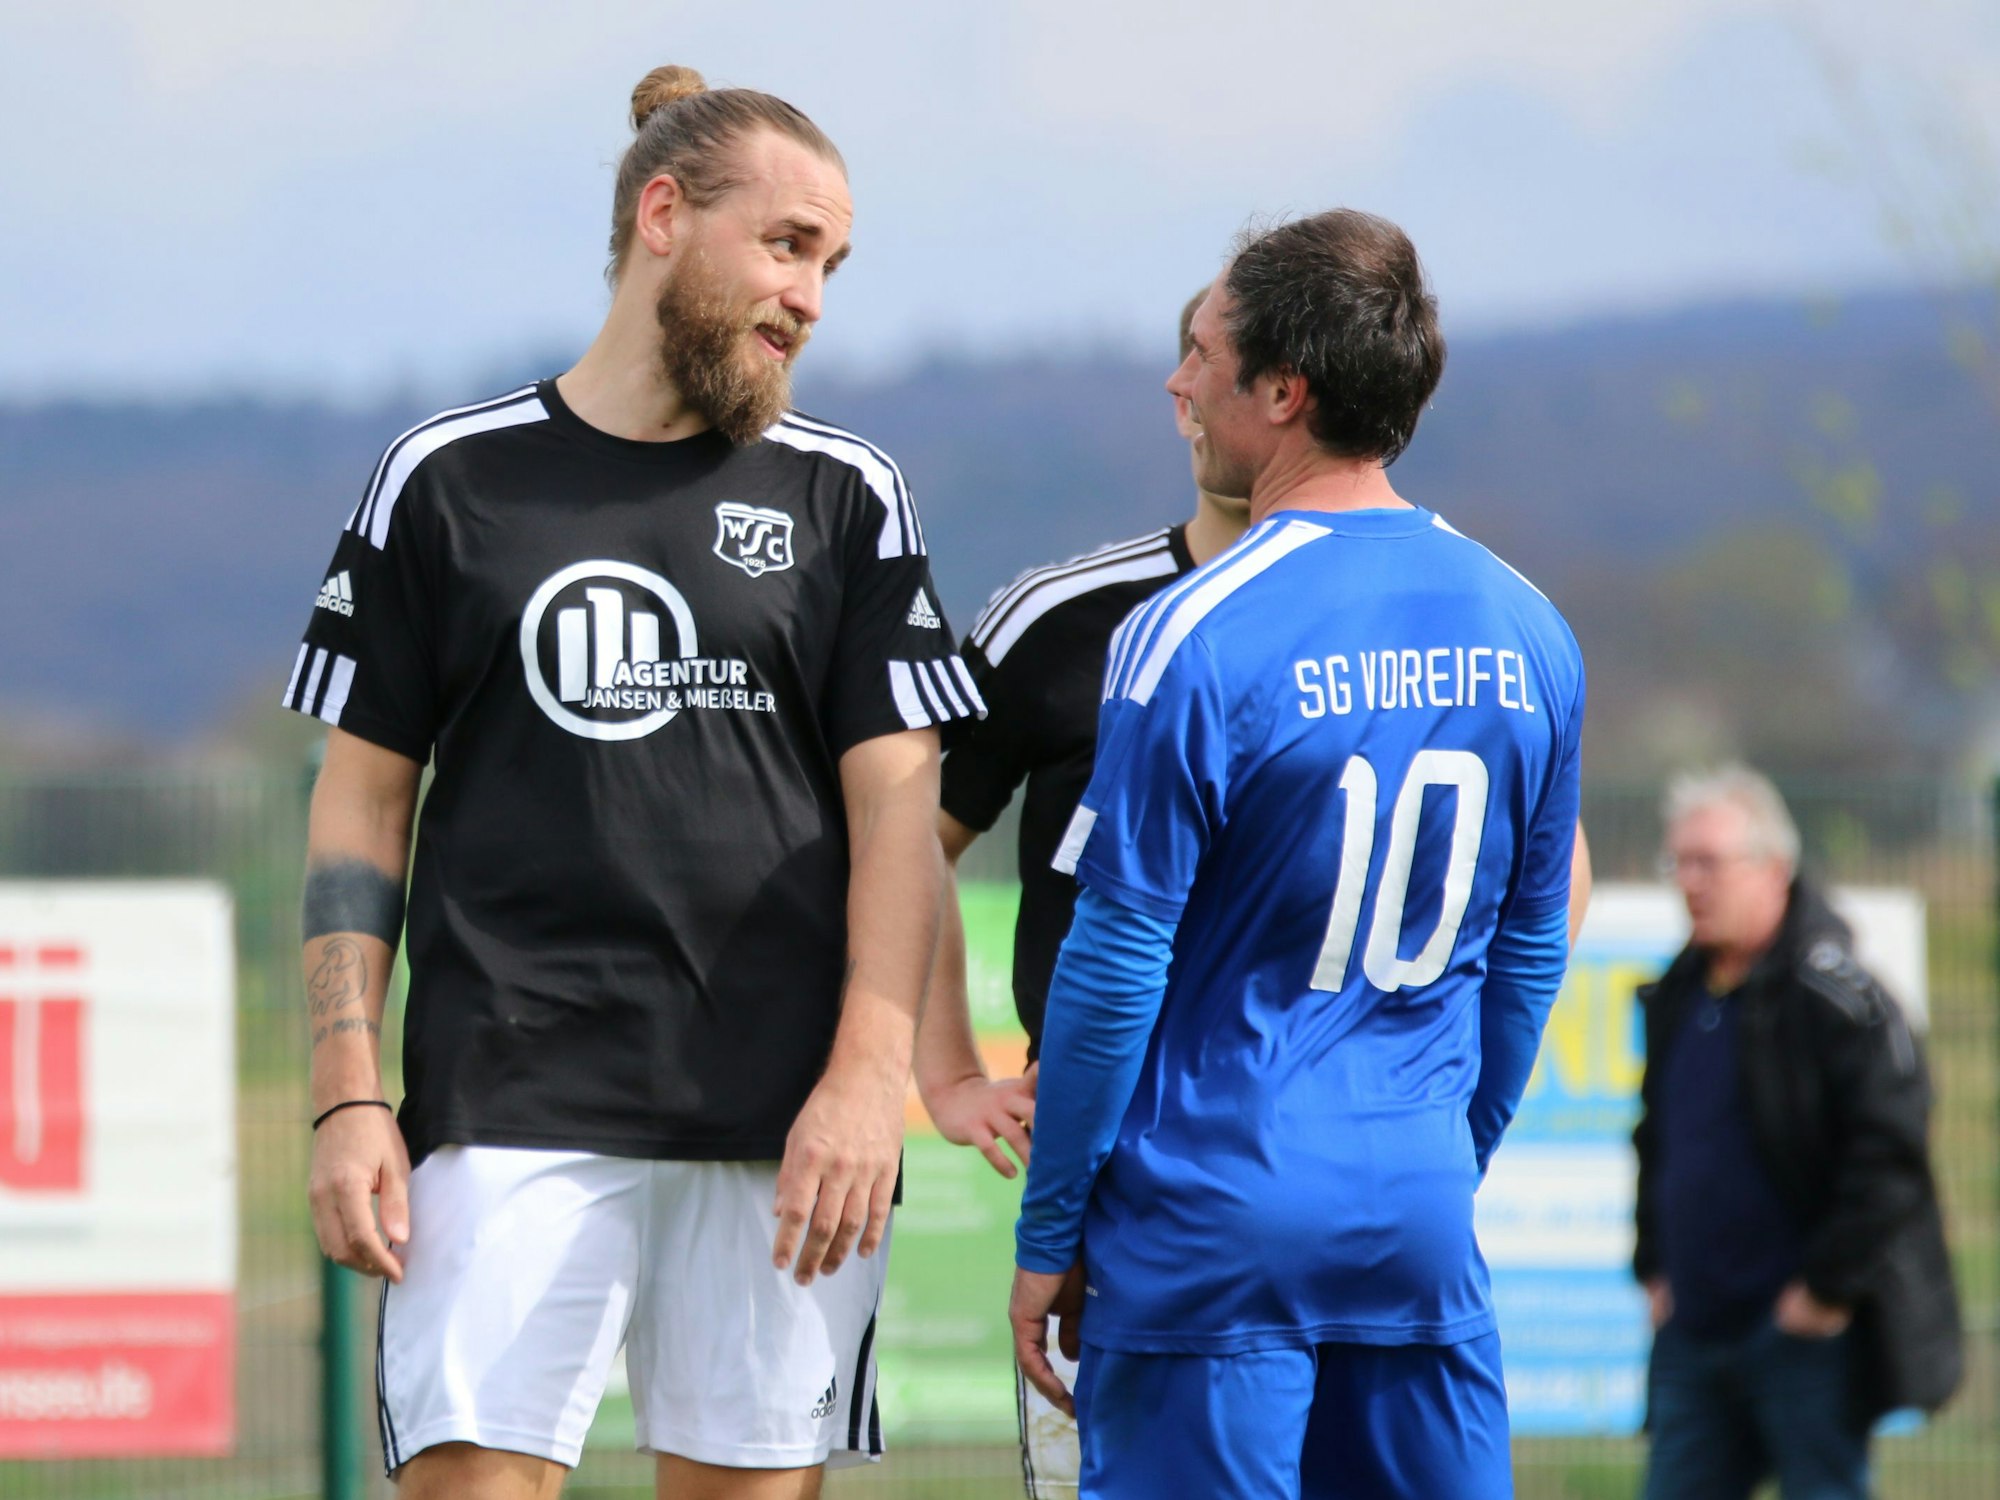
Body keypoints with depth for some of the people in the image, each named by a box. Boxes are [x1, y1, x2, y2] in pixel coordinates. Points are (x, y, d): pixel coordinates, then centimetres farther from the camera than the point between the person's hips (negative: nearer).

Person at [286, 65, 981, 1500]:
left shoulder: (846, 498, 10)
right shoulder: (446, 481, 8)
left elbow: (896, 807, 4)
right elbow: (361, 804, 9)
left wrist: (870, 1077, -9)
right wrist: (349, 1100, 0)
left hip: (781, 1124, 1)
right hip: (509, 1107, -1)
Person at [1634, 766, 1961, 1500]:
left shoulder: (1832, 994, -12)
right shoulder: (1679, 996, 13)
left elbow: (1888, 1156, -16)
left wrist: (1829, 1288, -15)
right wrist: (1655, 1267, 17)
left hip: (1805, 1330, -8)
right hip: (1694, 1332, 8)